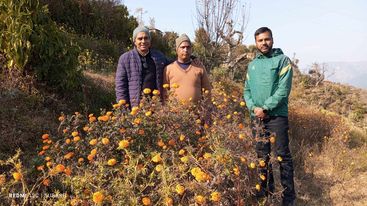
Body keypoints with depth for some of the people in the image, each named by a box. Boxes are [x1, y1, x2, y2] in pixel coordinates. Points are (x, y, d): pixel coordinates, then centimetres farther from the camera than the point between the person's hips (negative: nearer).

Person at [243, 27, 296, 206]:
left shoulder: (282, 60, -3)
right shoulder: (252, 64, 13)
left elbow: (283, 90, -12)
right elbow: (247, 90, 12)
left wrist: (265, 108, -15)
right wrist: (253, 107, -6)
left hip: (277, 116, -5)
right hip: (257, 117, 5)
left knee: (282, 156, -1)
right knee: (262, 155, 14)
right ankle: (266, 189, 29)